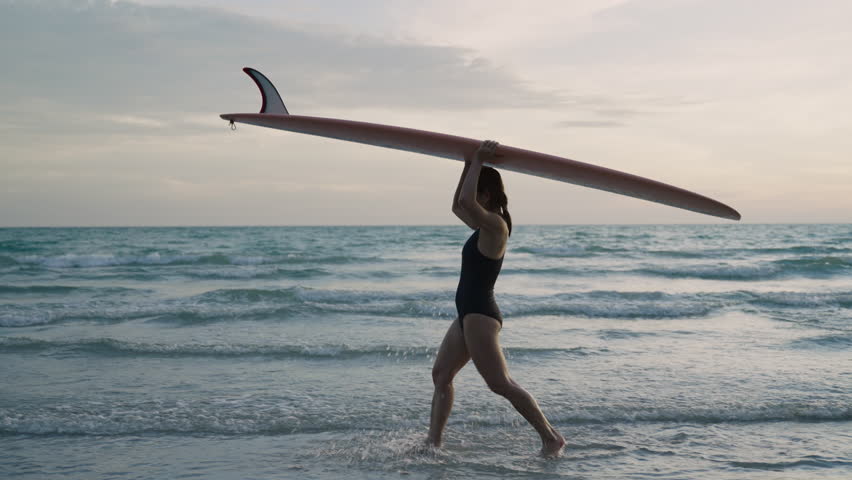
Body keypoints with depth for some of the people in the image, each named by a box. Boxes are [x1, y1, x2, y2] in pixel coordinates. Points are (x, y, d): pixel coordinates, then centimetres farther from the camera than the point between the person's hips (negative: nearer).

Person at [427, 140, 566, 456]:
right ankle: (433, 442, 18)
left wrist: (478, 162, -20)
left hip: (480, 315, -10)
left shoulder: (495, 225, -16)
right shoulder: (485, 227, 12)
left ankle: (551, 438, -2)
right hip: (469, 315, 10)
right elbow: (457, 207, 28)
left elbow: (466, 201, -31)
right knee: (441, 374, 13)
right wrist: (469, 167, 20)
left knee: (500, 384, -9)